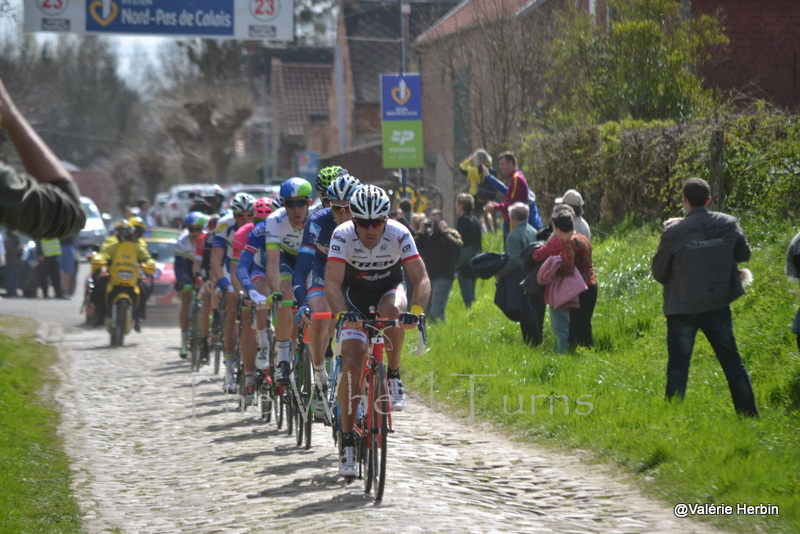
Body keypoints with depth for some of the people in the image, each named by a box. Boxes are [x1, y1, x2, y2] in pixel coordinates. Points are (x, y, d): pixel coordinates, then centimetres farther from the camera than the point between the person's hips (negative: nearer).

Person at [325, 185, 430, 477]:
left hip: (389, 288, 0)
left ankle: (394, 376, -13)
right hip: (355, 293, 0)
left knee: (392, 312, -37)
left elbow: (422, 279, -31)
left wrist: (415, 311, -49)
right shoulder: (343, 235, -27)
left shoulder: (399, 234, -27)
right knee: (352, 363, -14)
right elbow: (332, 282, -35)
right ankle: (347, 439, -7)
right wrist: (343, 313, -53)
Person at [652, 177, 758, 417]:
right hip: (718, 305, 3)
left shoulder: (674, 232, -13)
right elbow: (744, 254, 13)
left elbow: (658, 273, -4)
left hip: (683, 308, -3)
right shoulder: (728, 224, -4)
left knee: (678, 365, 3)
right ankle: (749, 413, 15)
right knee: (732, 361, 13)